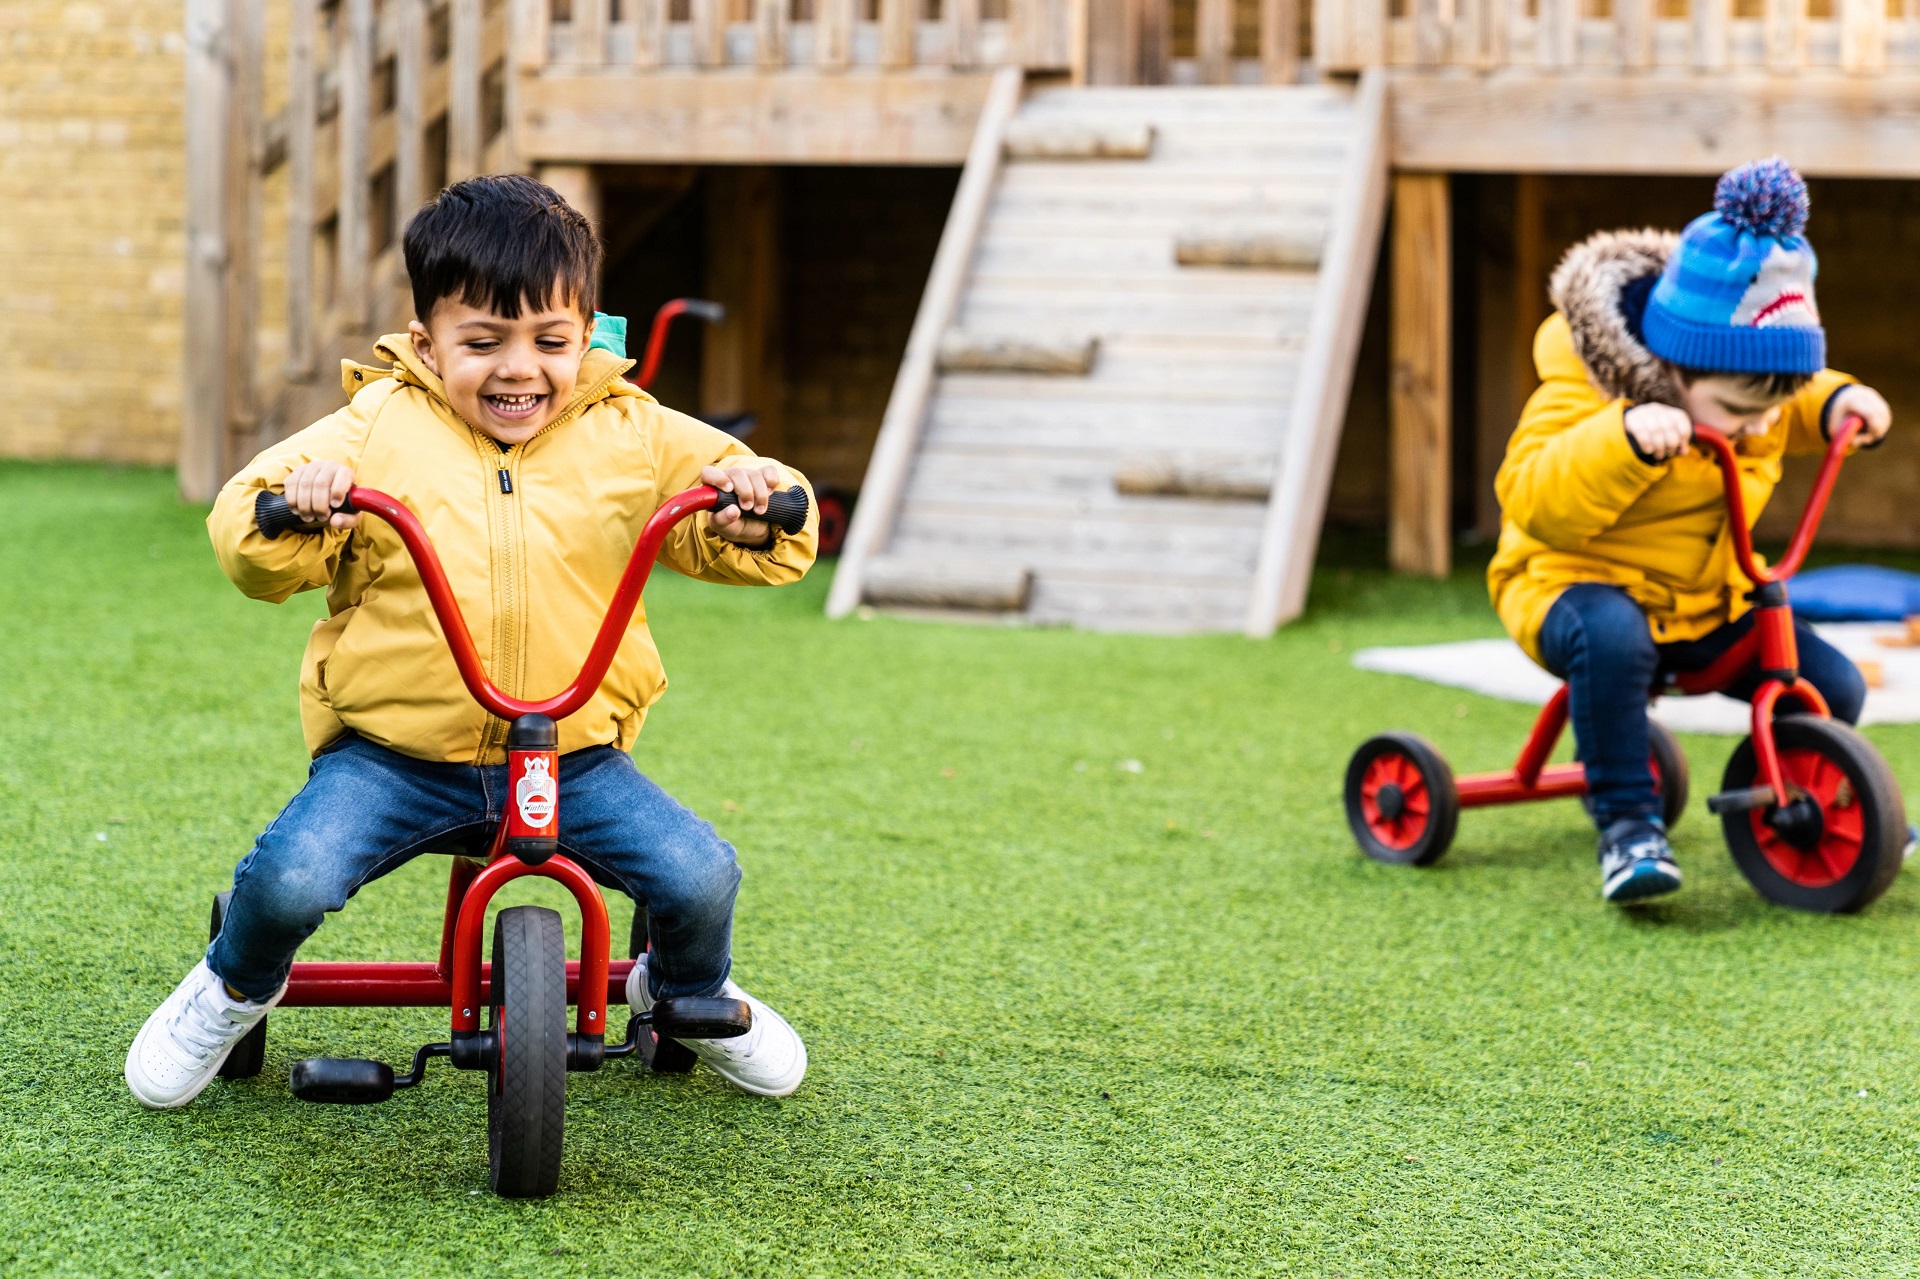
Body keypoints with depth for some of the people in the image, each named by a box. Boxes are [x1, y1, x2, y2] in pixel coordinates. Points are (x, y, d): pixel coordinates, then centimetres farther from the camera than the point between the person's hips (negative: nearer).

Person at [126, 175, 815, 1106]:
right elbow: (251, 560, -4)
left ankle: (690, 994, 21)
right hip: (392, 754, -1)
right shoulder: (378, 431, 0)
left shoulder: (633, 436, 5)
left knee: (698, 875, -18)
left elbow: (766, 547, 7)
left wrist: (756, 511, -16)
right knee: (290, 875, -25)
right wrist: (290, 513, -26)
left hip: (576, 754, 1)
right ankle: (236, 989, 13)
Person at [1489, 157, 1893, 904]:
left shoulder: (1746, 394, 0)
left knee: (1831, 685, -6)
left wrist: (1837, 404, -1)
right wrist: (1625, 439, -50)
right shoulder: (1585, 391, -24)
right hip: (1575, 584, -7)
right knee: (1611, 638, -42)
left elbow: (1795, 410, 23)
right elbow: (1532, 500, -36)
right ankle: (1627, 826, -30)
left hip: (1705, 600, 7)